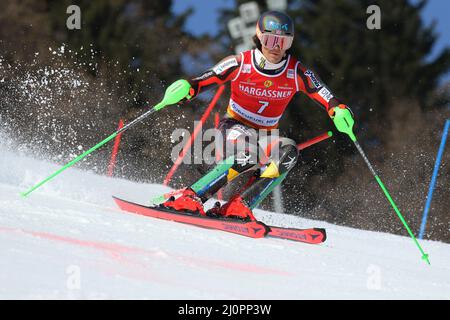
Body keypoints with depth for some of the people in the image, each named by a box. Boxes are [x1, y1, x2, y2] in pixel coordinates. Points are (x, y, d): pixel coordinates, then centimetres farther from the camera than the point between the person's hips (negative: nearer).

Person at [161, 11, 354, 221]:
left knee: (288, 153, -30)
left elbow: (325, 97, -12)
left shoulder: (297, 73, -9)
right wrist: (187, 89, -35)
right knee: (248, 155, -37)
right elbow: (202, 81, -13)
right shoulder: (240, 64, -15)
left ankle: (238, 207, -35)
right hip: (235, 126, -4)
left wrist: (339, 110, -34)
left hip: (265, 136, 4)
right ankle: (190, 198, -38)